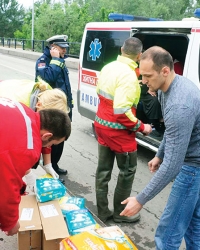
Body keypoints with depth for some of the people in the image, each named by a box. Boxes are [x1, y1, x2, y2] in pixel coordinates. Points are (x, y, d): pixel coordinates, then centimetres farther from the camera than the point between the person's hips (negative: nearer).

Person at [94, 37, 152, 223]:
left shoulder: (108, 67, 4)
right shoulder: (128, 75, -23)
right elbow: (122, 112, -29)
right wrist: (141, 127, -15)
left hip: (102, 124, 8)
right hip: (118, 130, -8)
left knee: (103, 169, 15)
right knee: (128, 170, 10)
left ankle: (102, 212, 27)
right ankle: (120, 212, 22)